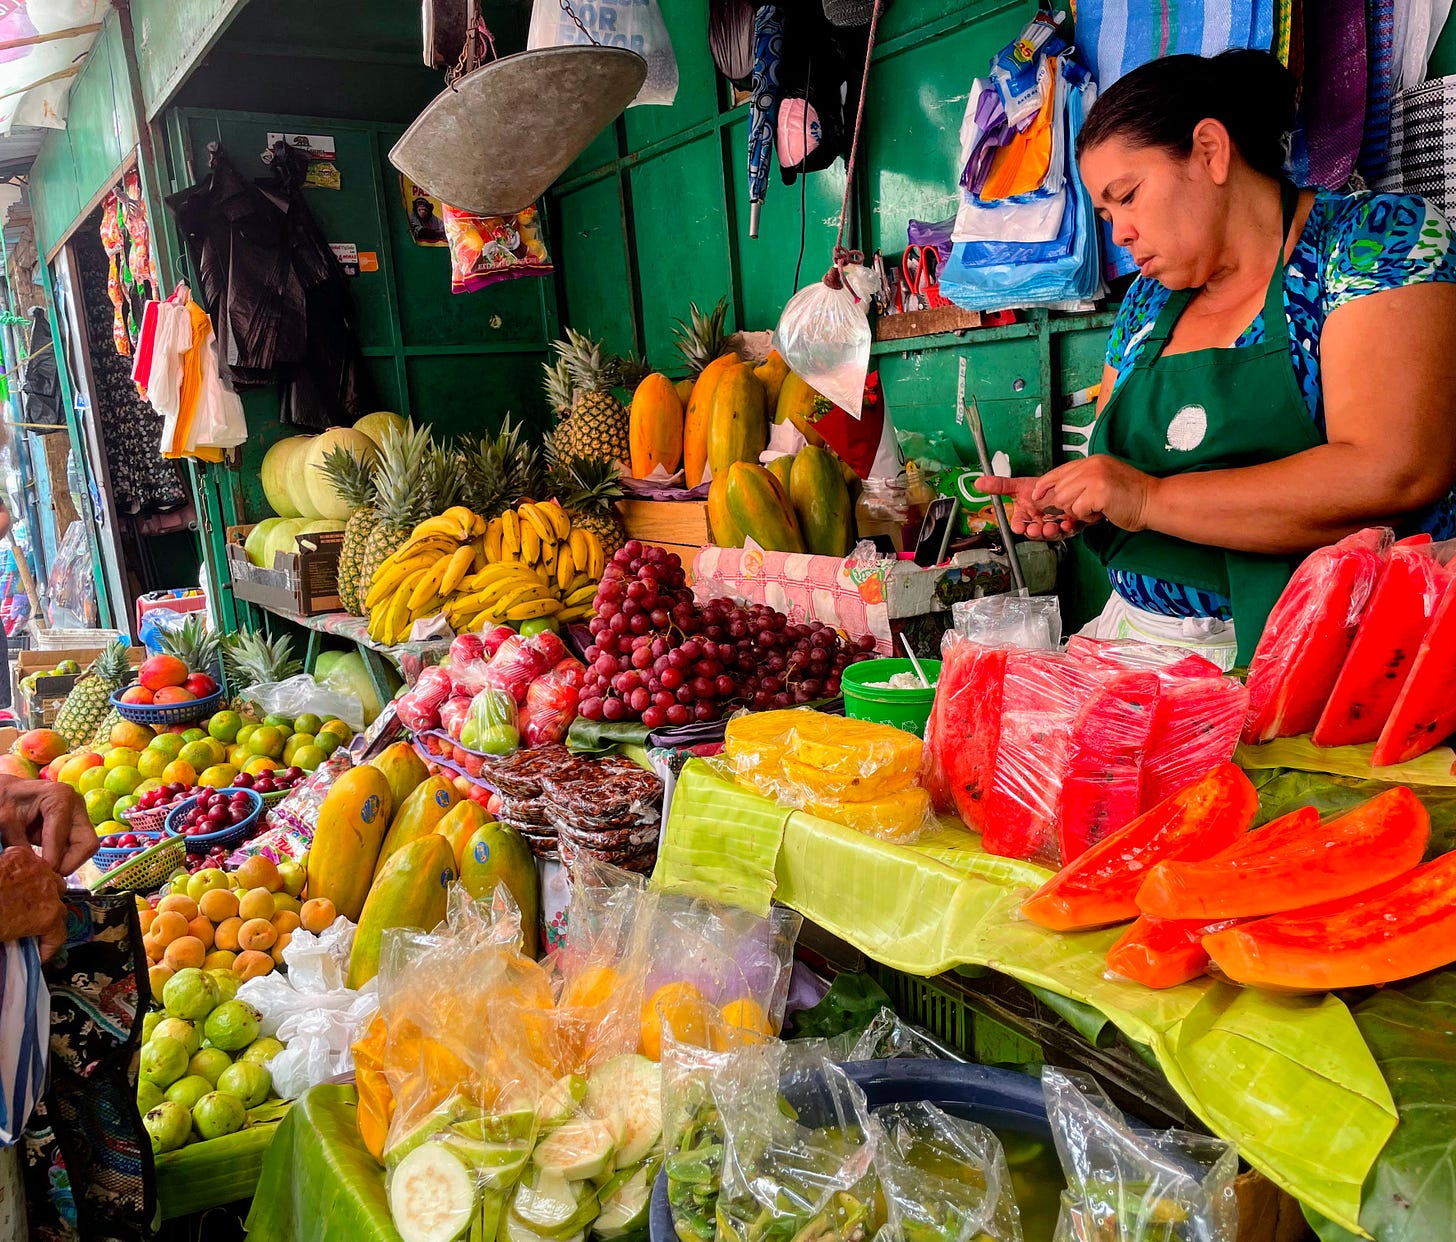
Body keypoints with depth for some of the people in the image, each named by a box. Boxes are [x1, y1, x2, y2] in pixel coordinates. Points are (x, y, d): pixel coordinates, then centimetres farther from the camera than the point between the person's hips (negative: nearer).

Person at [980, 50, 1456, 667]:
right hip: (1138, 634, 6)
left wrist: (1149, 498, -17)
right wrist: (1063, 501, -2)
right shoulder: (1147, 302, 15)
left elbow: (1396, 473, -18)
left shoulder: (1379, 238, -4)